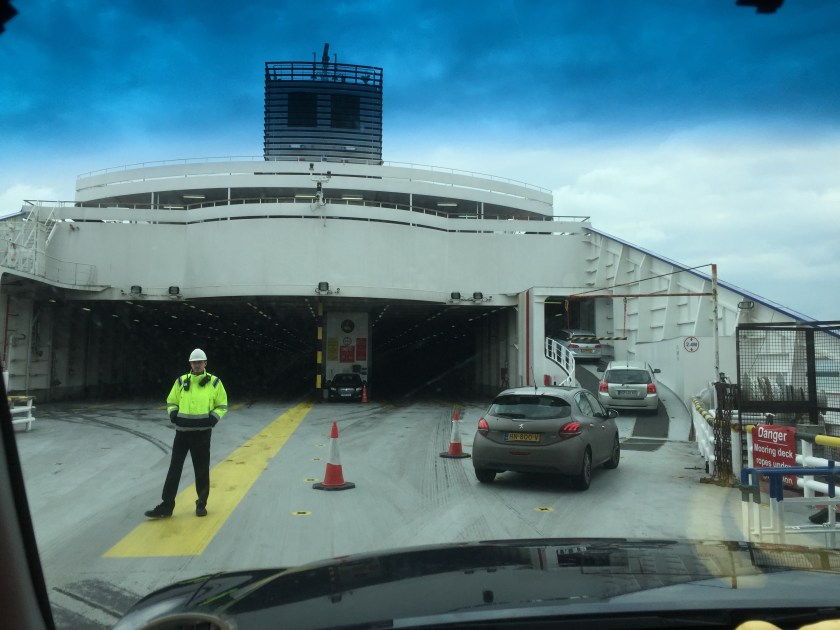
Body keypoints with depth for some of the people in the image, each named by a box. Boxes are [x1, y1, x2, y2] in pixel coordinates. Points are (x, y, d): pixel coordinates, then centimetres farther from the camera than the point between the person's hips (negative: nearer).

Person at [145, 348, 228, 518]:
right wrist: (173, 414, -2)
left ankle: (201, 504, 22)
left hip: (202, 433, -2)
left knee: (202, 470, 8)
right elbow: (171, 401, 17)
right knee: (174, 469, 4)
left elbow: (222, 405, 5)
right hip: (182, 432, 2)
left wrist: (214, 418, -10)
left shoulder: (214, 382, 0)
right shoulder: (181, 381, 7)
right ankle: (166, 506, 10)